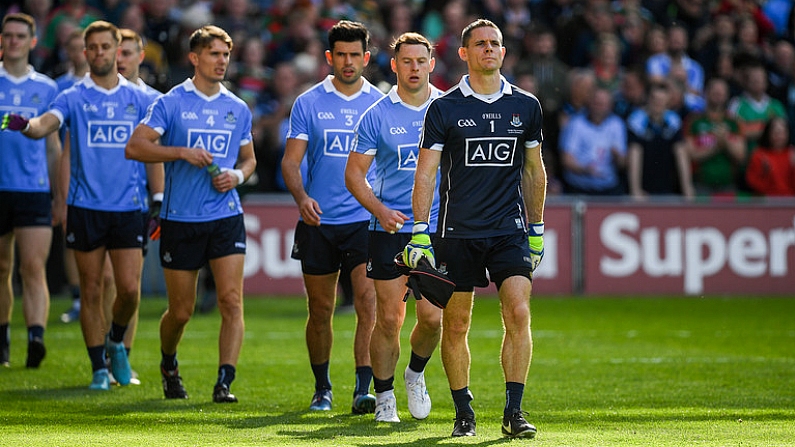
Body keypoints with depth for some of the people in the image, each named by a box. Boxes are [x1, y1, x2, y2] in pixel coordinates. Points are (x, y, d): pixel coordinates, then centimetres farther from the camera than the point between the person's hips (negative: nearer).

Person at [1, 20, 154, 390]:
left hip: (127, 207, 1)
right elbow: (46, 124, -17)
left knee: (129, 289, -6)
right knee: (91, 291, 2)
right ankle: (99, 369, 11)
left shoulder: (138, 99, 8)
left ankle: (116, 342, 23)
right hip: (85, 206, -1)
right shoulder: (73, 98, 2)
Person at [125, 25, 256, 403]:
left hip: (226, 218, 2)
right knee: (181, 311, 6)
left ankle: (224, 382, -16)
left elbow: (249, 159, 22)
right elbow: (135, 147, -9)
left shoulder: (238, 109, 10)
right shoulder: (171, 103, -2)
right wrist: (182, 152, -20)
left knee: (232, 300, -14)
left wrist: (237, 175, -1)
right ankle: (168, 365, 35)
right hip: (179, 219, -2)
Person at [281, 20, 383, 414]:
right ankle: (322, 388, 25)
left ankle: (363, 390, -19)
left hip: (366, 221, -1)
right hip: (318, 222, 1)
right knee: (320, 309, 8)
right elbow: (290, 161, 0)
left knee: (368, 301, -16)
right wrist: (302, 197, -18)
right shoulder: (308, 103, 3)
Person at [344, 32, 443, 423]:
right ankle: (384, 396, 13)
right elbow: (354, 173, 2)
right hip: (389, 229, -1)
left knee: (432, 317, -4)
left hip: (437, 228, 1)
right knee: (389, 319, -3)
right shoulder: (377, 115, -2)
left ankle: (415, 374, 25)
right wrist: (380, 210, -13)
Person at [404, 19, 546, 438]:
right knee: (456, 324, 2)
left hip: (510, 230, 1)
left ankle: (513, 411, -9)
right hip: (457, 231, -1)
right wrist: (419, 231, -8)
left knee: (519, 313, -13)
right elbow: (425, 172, -1)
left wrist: (536, 229, 17)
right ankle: (464, 412, 14)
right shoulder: (444, 108, 0)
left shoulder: (526, 106, 8)